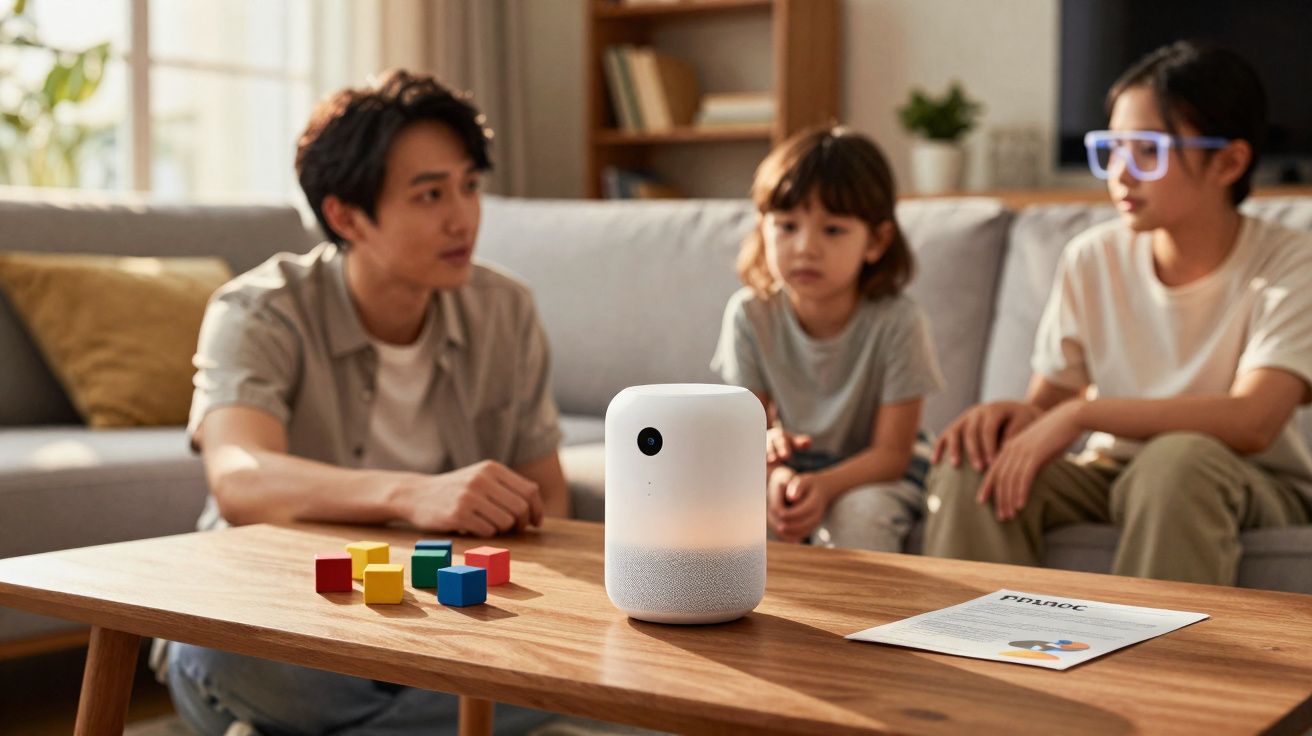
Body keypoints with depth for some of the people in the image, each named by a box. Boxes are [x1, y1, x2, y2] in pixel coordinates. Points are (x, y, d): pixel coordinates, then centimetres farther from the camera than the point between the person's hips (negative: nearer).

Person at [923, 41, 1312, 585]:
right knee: (971, 462, -23)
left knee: (1178, 459, -38)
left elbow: (1252, 422, -27)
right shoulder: (1092, 260, 0)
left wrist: (1080, 413, -30)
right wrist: (1015, 415, -24)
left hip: (1254, 486, -3)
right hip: (1114, 473, 4)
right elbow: (1049, 399, 2)